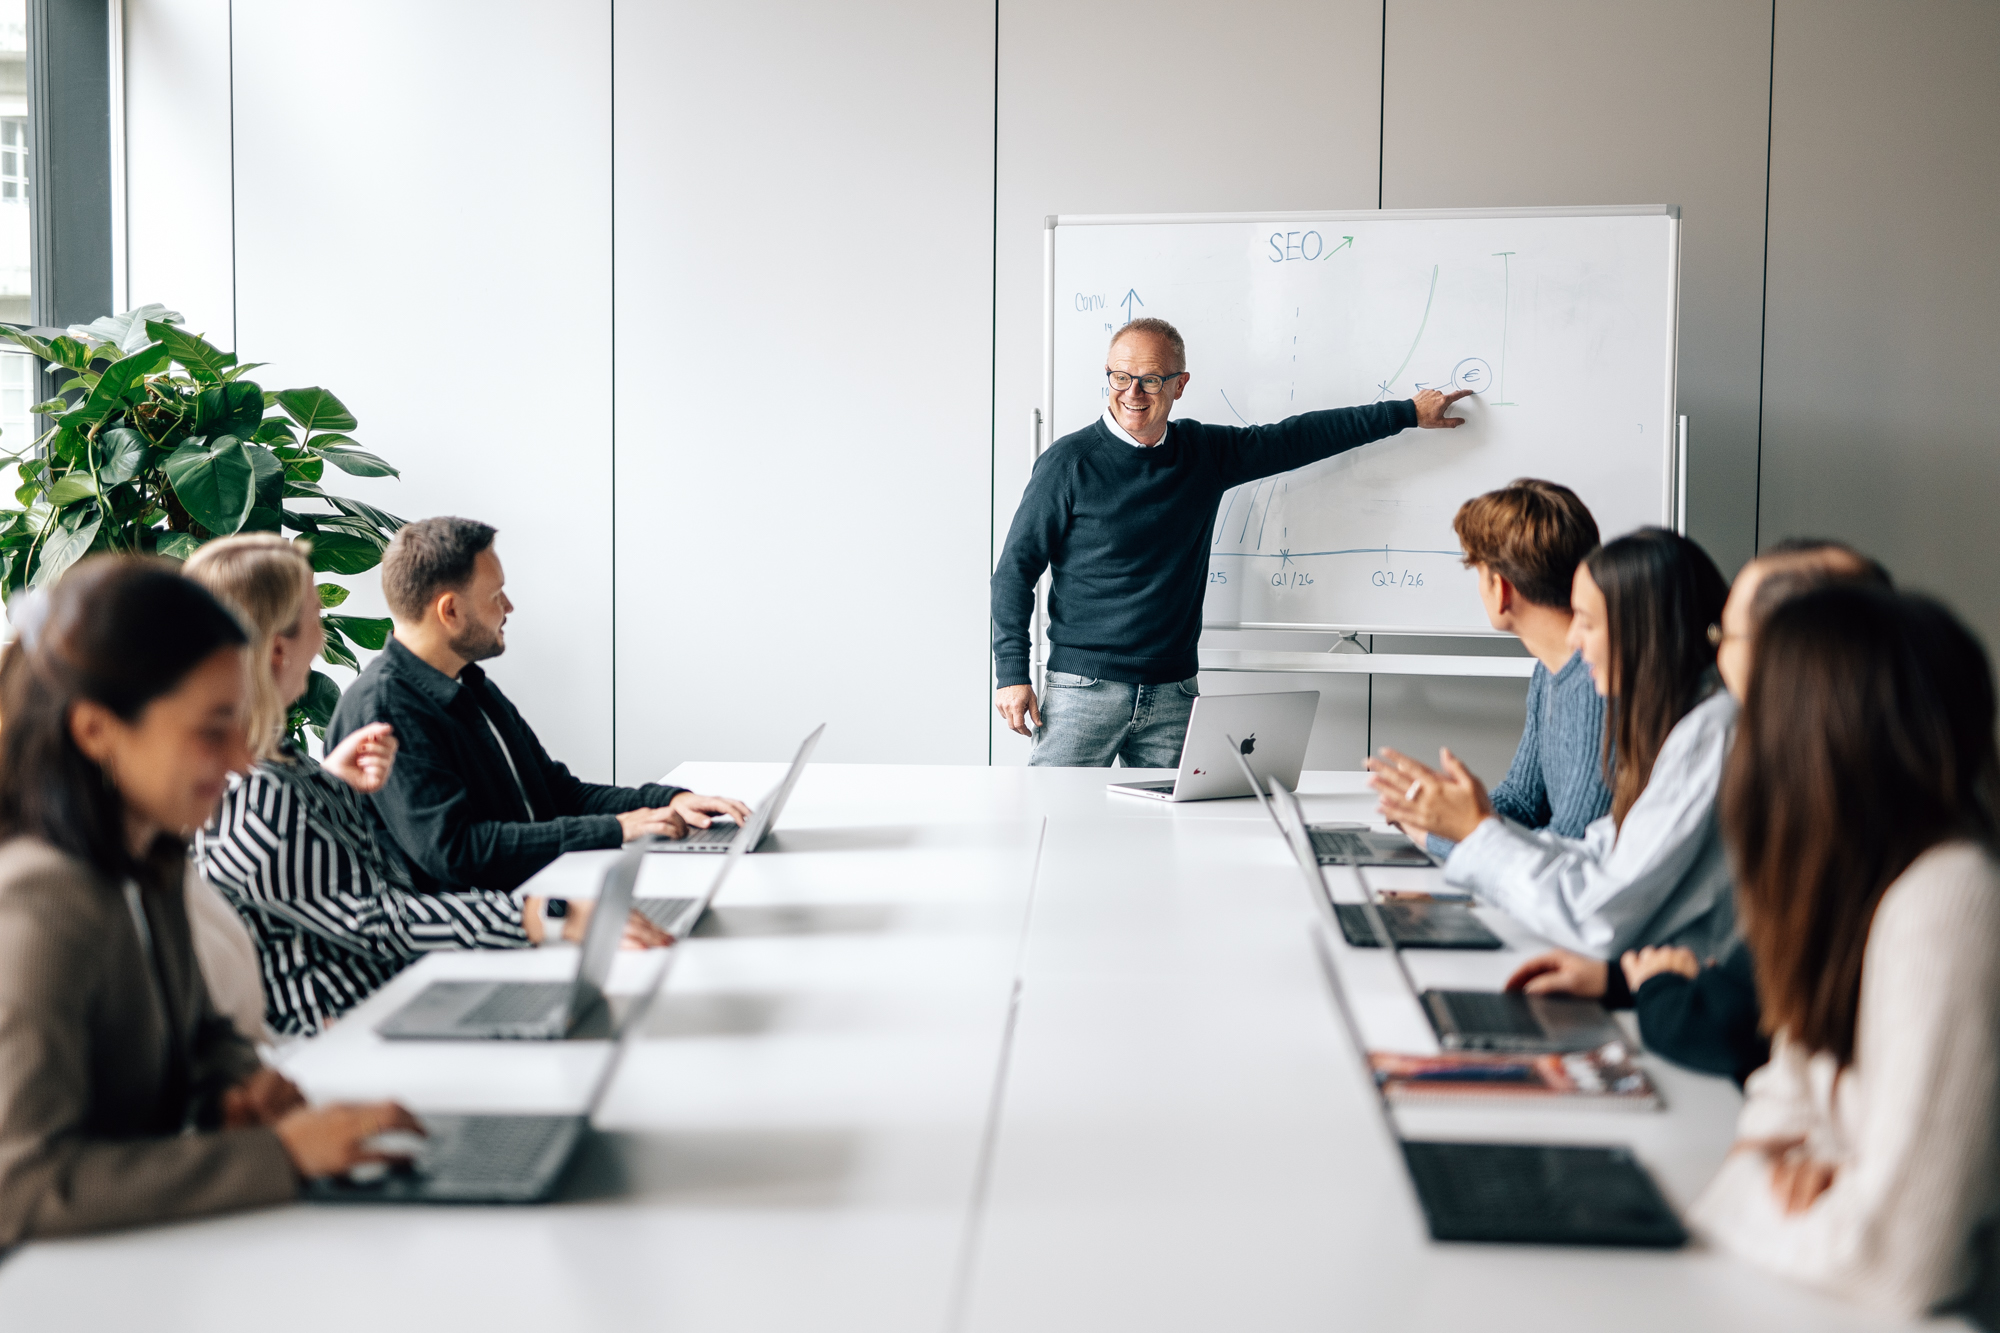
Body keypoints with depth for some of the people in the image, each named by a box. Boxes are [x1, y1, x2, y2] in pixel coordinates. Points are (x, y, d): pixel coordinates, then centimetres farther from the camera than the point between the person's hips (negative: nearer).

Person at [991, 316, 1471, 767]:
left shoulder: (1206, 453, 8)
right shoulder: (1069, 462, -5)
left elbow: (1301, 437, 18)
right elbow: (1016, 568, -2)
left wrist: (1409, 412, 22)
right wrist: (1012, 674, -9)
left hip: (1174, 692, 4)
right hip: (1084, 687, -3)